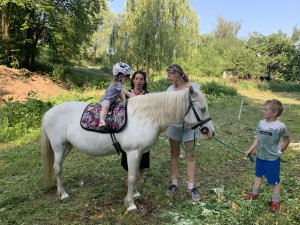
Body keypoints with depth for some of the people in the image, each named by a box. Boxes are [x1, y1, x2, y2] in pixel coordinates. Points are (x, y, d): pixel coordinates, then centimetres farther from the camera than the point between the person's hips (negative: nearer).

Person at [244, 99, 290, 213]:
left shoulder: (280, 126, -20)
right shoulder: (261, 123, -5)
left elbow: (287, 140, -4)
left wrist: (279, 151, -3)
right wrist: (250, 150, 3)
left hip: (272, 159, -6)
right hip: (260, 157, 6)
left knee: (275, 180, 10)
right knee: (258, 175, 23)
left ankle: (275, 202, 28)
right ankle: (254, 194, 42)